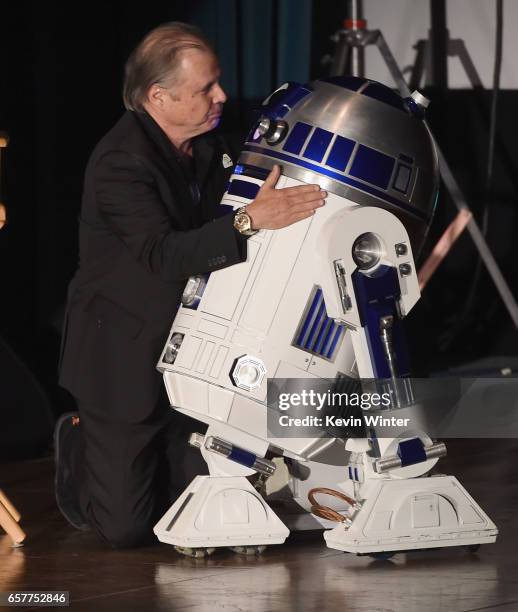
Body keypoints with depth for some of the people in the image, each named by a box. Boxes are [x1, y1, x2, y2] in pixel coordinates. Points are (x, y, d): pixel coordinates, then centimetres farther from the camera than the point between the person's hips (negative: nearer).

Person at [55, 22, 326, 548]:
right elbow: (165, 255, -36)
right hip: (123, 358, -7)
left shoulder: (207, 145, 3)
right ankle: (78, 448, 27)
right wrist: (250, 220, -45)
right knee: (125, 526, -2)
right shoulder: (120, 163, -23)